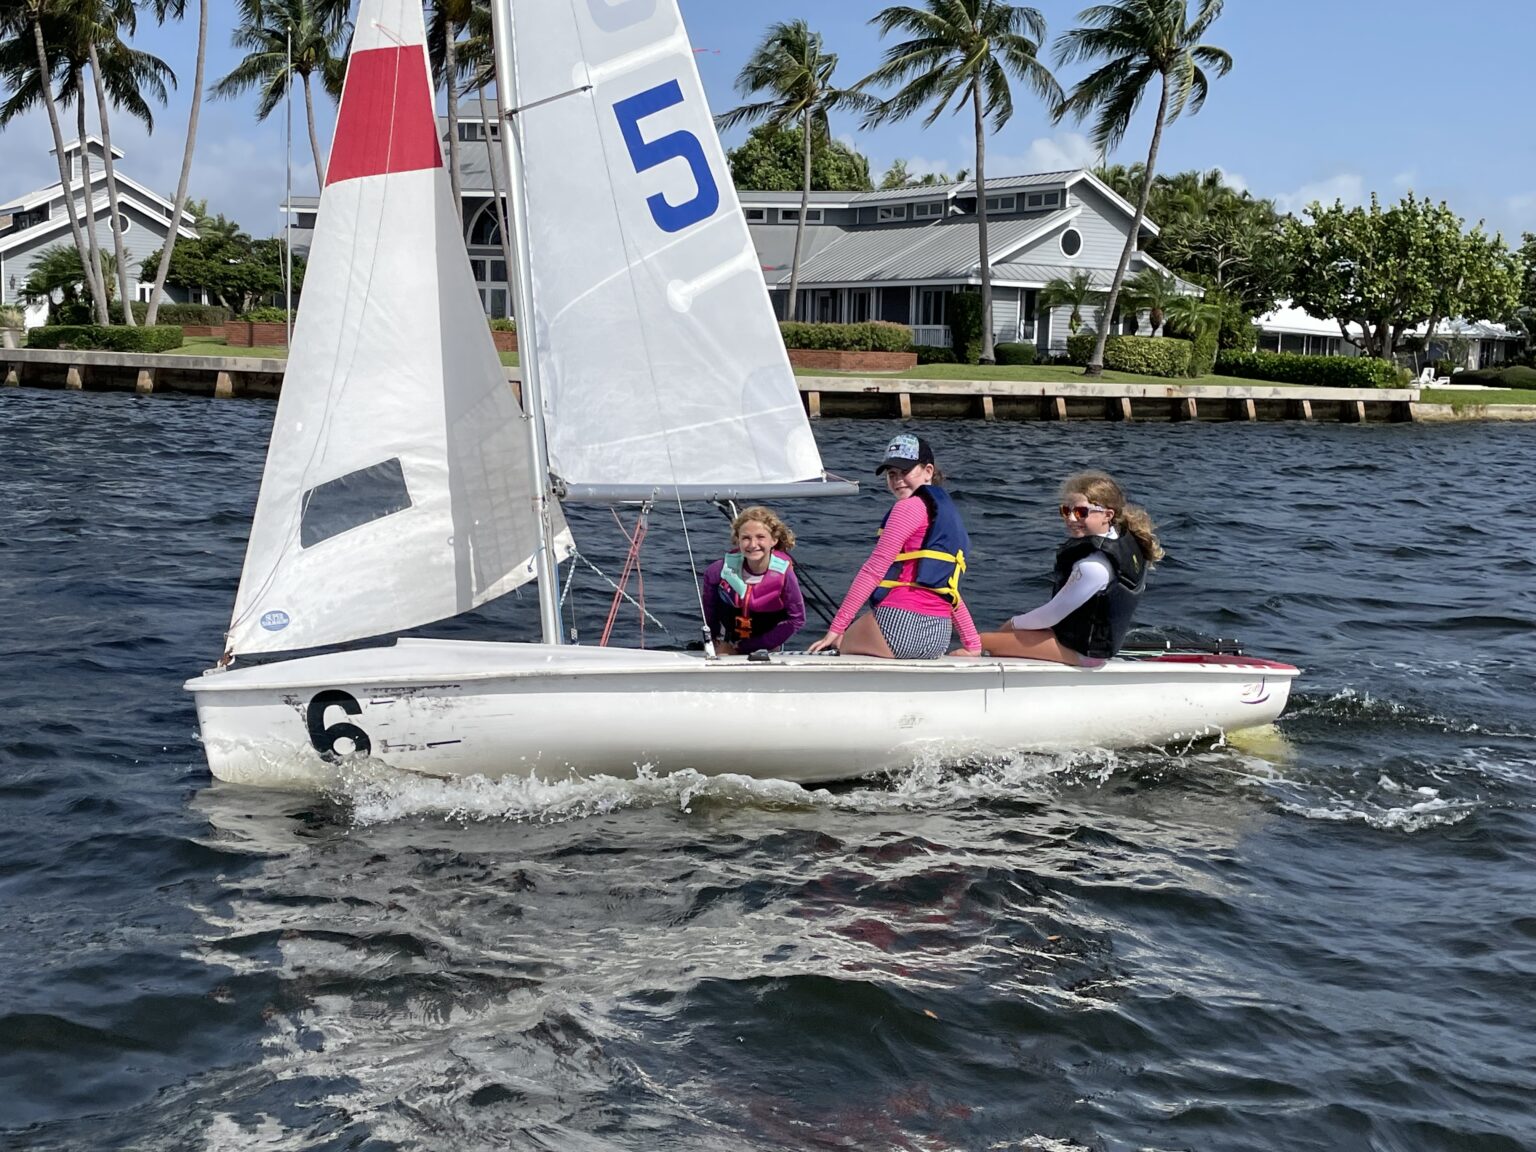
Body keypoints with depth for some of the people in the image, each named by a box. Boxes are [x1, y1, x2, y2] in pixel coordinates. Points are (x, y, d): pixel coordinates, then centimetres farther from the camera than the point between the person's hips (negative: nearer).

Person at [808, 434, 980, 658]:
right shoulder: (947, 510, 22)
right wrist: (973, 645, 27)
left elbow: (875, 569, -11)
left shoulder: (910, 506, -5)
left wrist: (836, 628, -12)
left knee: (835, 646, 13)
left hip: (901, 624, -9)